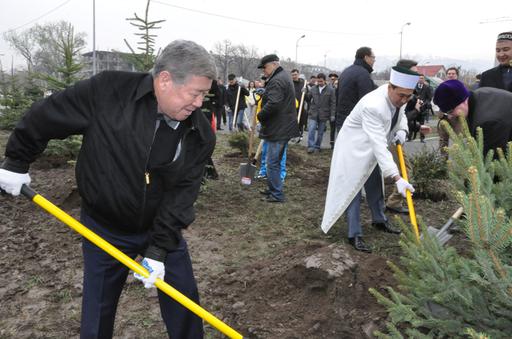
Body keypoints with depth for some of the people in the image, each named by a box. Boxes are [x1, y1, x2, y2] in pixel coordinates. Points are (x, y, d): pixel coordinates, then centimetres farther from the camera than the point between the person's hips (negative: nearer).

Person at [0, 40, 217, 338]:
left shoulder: (201, 134, -15)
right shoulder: (108, 91, -23)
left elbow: (183, 194, -15)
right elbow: (45, 117, -9)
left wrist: (159, 249, -21)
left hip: (162, 228, 2)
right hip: (105, 229, -1)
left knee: (184, 299, 12)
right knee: (98, 311, 13)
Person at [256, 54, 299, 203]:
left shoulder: (276, 81, -17)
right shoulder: (284, 76, 18)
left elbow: (273, 104, -28)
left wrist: (260, 115, -13)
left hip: (277, 129, -11)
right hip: (284, 128, 11)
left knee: (273, 162, -4)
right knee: (275, 161, 19)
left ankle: (277, 194, 2)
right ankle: (273, 189, 30)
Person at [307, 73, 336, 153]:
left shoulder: (330, 90, -2)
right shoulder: (313, 89, 6)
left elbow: (333, 103, -3)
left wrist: (332, 115, -7)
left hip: (323, 115, -1)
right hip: (313, 114, 1)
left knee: (320, 132, 8)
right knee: (311, 130, -9)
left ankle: (317, 147, 19)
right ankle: (311, 146, -3)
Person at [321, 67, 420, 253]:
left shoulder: (397, 96, -12)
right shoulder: (373, 106, -38)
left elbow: (401, 115, 11)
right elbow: (379, 145, -42)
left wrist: (402, 131, -13)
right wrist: (397, 178, -44)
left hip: (372, 149, 8)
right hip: (354, 148, -8)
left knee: (375, 186, 20)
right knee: (352, 190, -4)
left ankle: (379, 220, 39)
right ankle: (355, 235, 6)